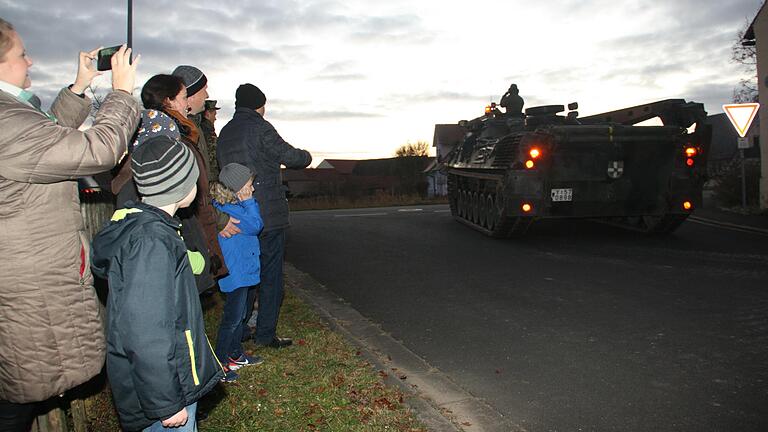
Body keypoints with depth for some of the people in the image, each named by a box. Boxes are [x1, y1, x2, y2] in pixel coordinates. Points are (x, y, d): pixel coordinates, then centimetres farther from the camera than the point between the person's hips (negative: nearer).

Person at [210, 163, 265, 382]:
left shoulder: (234, 206, 8)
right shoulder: (228, 210, -23)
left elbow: (254, 226, 14)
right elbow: (255, 225, -21)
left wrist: (248, 203, 4)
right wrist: (249, 202, -15)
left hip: (242, 271, 10)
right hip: (235, 273, -10)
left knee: (239, 315, 20)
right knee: (232, 319, 0)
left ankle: (236, 355, 35)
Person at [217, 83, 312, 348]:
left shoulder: (224, 133, 14)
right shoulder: (260, 128, -11)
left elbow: (224, 170, 16)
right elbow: (291, 157, -8)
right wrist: (307, 156, 12)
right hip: (269, 215, -8)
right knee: (271, 275, 1)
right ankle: (265, 334, 5)